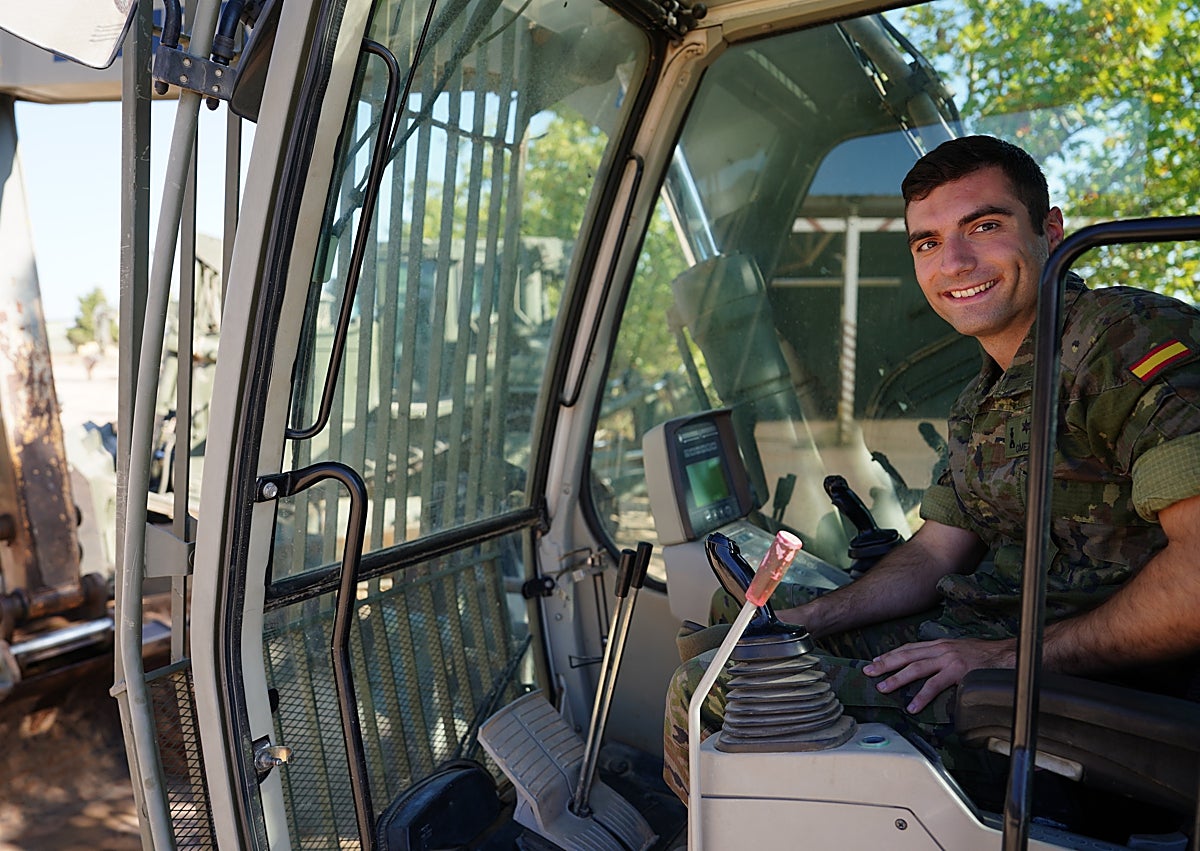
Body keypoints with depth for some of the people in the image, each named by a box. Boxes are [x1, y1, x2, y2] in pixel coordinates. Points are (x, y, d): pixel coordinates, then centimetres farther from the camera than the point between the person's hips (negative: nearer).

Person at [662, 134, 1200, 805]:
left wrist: (1014, 656, -23)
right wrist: (808, 618, 1)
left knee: (709, 693, -16)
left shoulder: (1140, 339, -16)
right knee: (721, 640, 18)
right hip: (972, 636, 9)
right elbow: (934, 554, 14)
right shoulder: (984, 403, 13)